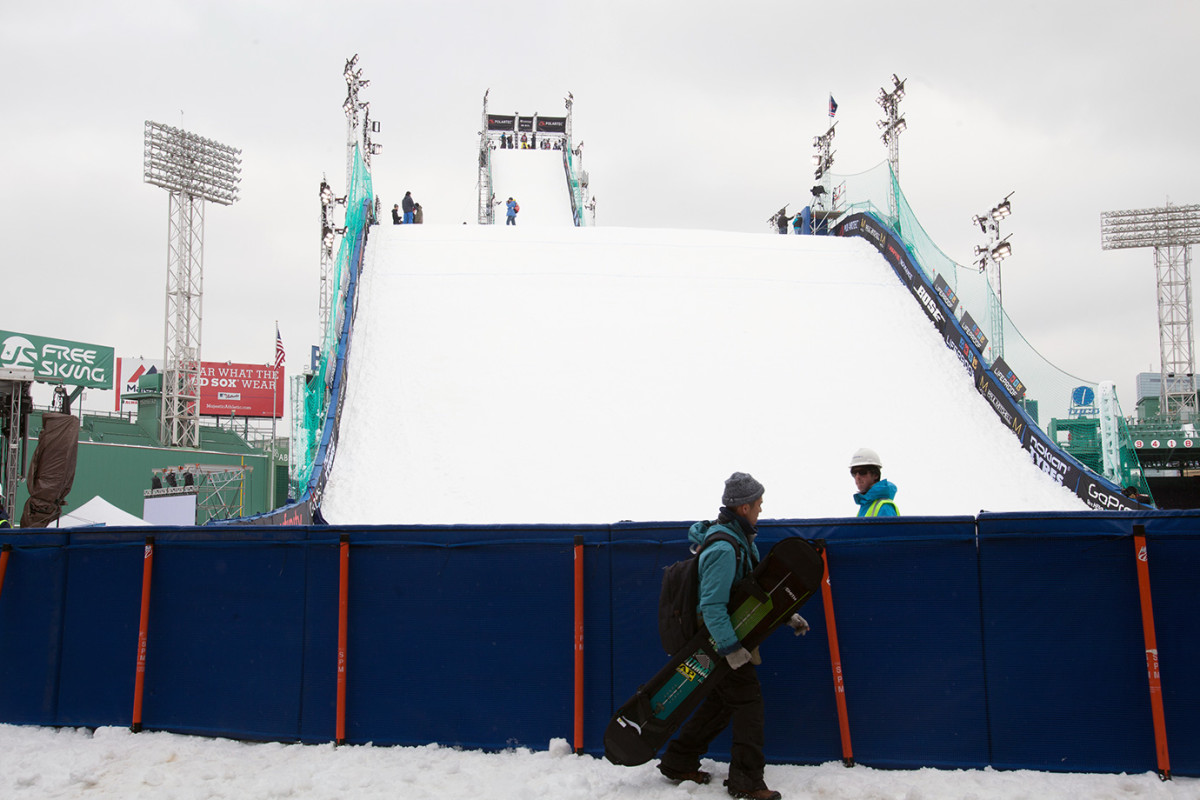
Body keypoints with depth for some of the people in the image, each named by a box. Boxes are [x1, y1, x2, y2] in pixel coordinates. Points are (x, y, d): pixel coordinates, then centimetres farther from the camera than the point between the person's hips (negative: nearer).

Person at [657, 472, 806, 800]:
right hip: (719, 637, -10)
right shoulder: (723, 548, -24)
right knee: (748, 698, -5)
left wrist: (787, 615, 13)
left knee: (722, 701, 16)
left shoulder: (741, 539, 9)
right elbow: (712, 606, -27)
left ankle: (678, 763, 26)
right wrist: (732, 649, -27)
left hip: (727, 634, 10)